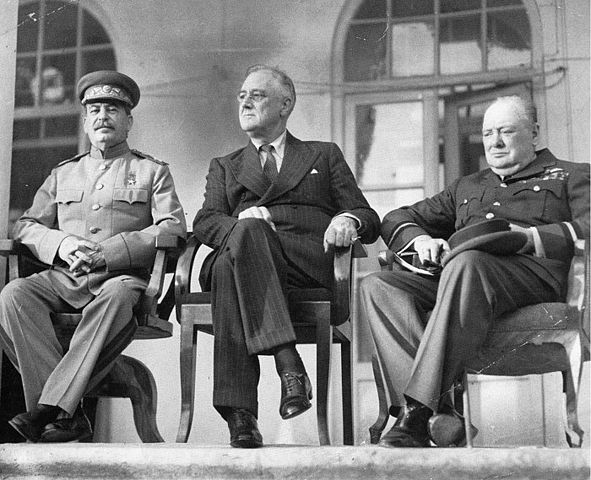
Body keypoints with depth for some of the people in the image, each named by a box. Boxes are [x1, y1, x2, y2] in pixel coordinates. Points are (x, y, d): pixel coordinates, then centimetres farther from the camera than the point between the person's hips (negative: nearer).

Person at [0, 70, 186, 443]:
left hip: (124, 277, -3)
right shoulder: (63, 173, 27)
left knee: (117, 297, -40)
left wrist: (107, 252, -12)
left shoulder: (152, 171, 17)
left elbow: (174, 229, 1)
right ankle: (69, 416, -34)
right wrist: (61, 243, -5)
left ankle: (53, 408, -42)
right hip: (64, 278, 4)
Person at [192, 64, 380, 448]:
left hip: (307, 262, -1)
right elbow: (205, 223, 13)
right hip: (240, 249, 2)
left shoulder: (324, 155, 29)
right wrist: (241, 222, -12)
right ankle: (288, 361, -47)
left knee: (231, 270, -37)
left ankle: (242, 414, -44)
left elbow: (370, 220, 20)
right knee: (237, 248, -38)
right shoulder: (225, 167, 32)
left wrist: (349, 220, -7)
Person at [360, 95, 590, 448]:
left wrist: (532, 237, -12)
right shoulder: (467, 187, 37)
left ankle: (417, 411, -45)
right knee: (377, 286, -24)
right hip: (451, 273, 5)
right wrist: (420, 239, 9)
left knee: (467, 262, -40)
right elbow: (396, 219, 33)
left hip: (533, 270, -5)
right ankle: (440, 413, -39)